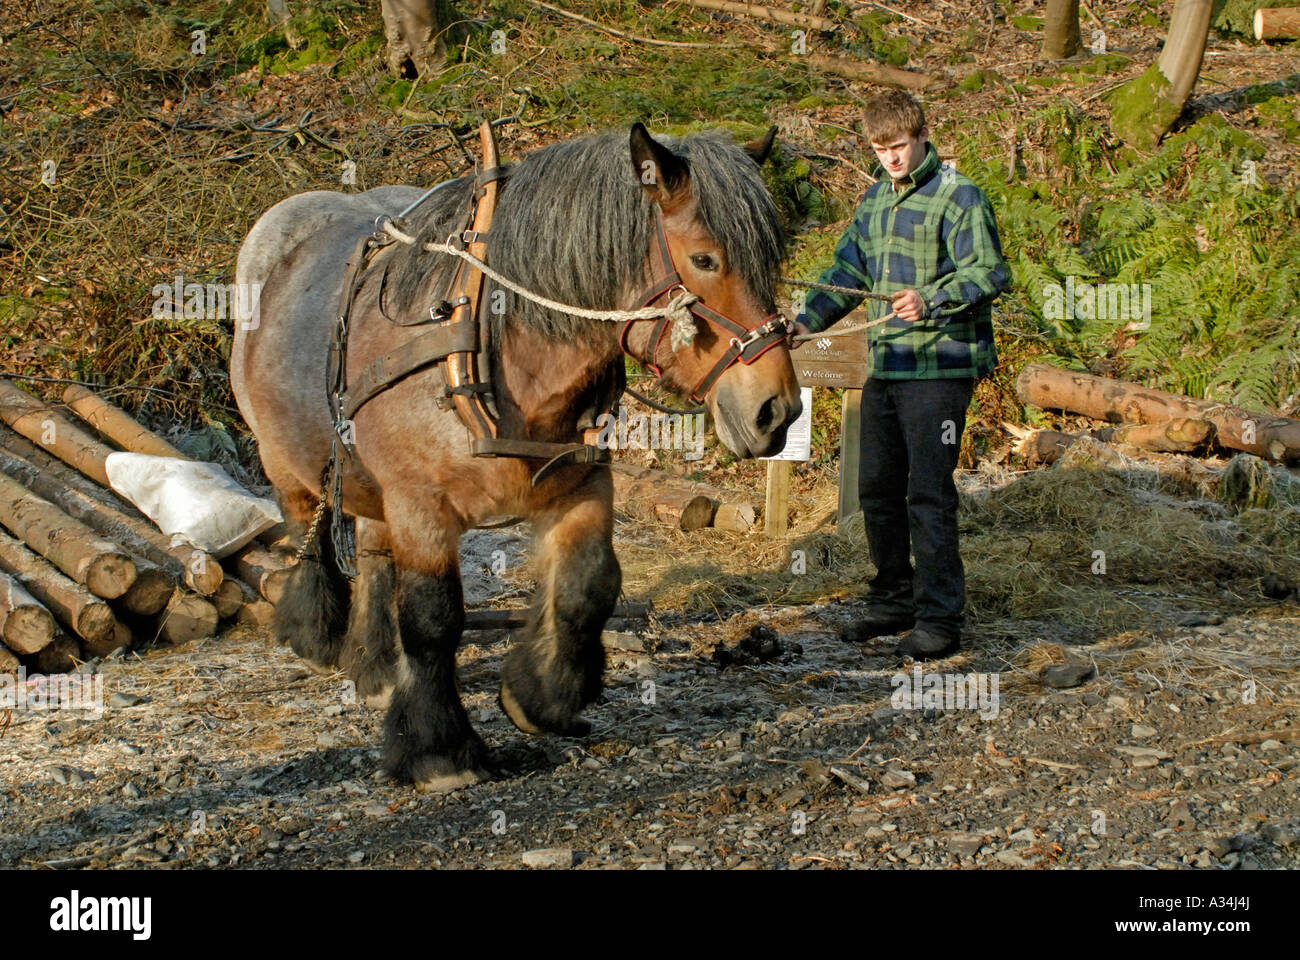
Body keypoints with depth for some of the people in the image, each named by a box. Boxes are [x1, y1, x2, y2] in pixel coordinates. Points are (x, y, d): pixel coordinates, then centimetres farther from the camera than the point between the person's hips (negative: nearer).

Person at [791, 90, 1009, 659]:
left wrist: (931, 299, -31)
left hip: (940, 366, -8)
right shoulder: (875, 199, 16)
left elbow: (991, 273, -16)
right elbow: (849, 270, 19)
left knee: (928, 494, -8)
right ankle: (893, 602, 26)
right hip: (885, 365, 8)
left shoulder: (957, 197, -8)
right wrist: (807, 322, 4)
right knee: (877, 489, 13)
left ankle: (940, 619, -1)